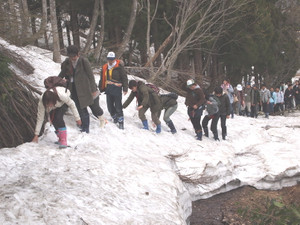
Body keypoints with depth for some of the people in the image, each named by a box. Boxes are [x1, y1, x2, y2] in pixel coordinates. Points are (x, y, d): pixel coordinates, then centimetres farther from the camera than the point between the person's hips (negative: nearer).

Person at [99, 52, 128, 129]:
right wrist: (101, 89, 20)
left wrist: (125, 89, -9)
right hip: (108, 89, 5)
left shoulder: (119, 67, -4)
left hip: (117, 89, -5)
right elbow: (102, 79, 21)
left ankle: (121, 121, 3)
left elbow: (124, 78, -4)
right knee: (110, 106, 9)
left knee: (118, 107, -6)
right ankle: (115, 118, 30)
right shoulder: (105, 68, 12)